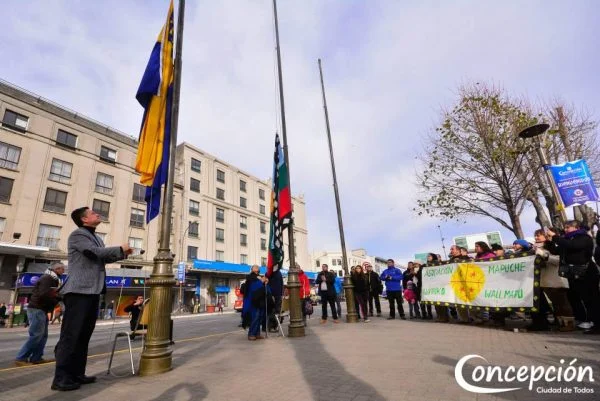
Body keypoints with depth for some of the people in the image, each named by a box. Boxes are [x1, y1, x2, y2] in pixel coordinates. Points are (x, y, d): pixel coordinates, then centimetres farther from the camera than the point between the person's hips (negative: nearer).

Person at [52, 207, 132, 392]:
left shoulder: (96, 238, 20)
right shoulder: (77, 235, -7)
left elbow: (104, 257, 22)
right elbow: (95, 252, -21)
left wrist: (123, 254, 7)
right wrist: (120, 249, -10)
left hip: (92, 291, 9)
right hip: (79, 291, -9)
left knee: (84, 334, 12)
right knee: (70, 334, -5)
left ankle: (77, 373, 20)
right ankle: (61, 378, 1)